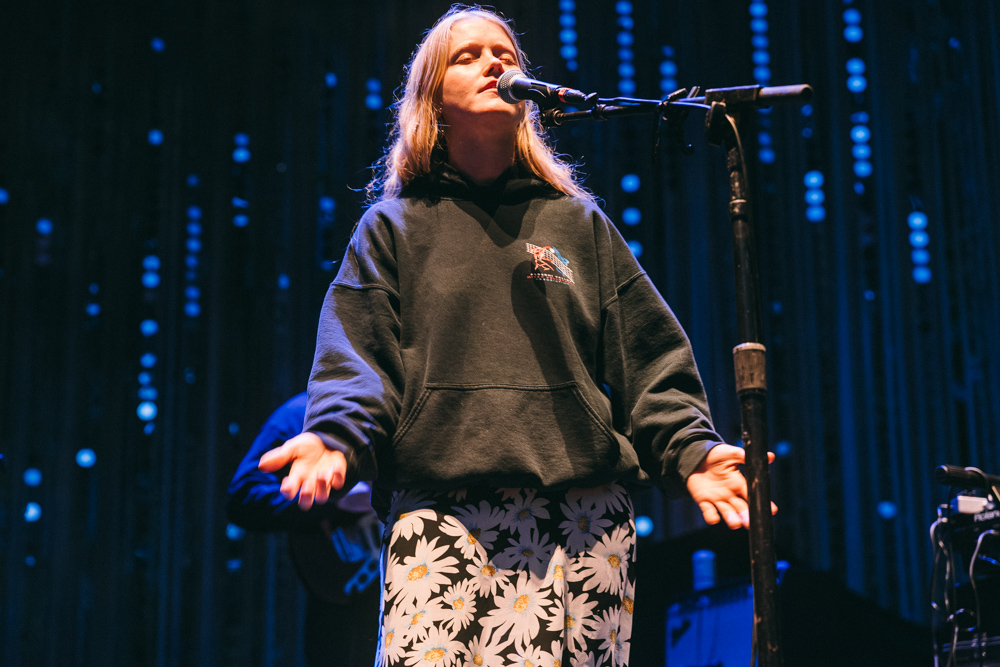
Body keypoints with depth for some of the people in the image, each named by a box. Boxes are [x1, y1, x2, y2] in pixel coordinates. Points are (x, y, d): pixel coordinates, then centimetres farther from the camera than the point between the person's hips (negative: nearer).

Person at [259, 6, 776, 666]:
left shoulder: (579, 222, 19)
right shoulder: (393, 226, 16)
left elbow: (648, 357, 12)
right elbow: (355, 355, 5)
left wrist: (691, 449, -5)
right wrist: (337, 438, -16)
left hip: (582, 523, 1)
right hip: (439, 518, -1)